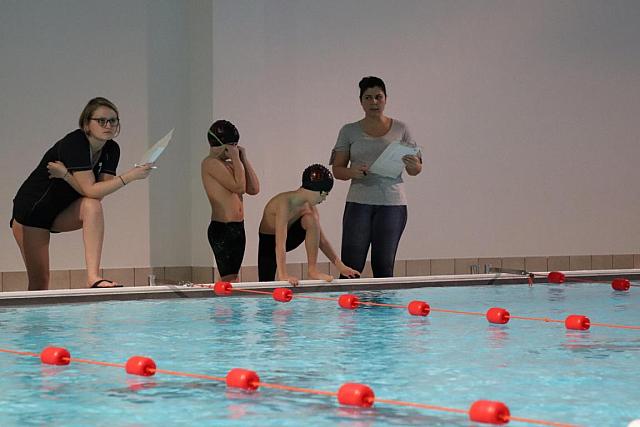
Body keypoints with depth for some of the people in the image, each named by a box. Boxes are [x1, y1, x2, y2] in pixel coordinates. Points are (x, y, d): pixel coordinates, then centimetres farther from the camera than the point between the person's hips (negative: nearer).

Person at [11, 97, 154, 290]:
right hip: (31, 211, -5)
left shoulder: (112, 150, -8)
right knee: (39, 281, -8)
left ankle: (93, 277, -33)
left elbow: (99, 192, -18)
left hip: (63, 213, 5)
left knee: (92, 206, -28)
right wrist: (130, 176, -36)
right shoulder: (74, 143, -28)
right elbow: (91, 190, -34)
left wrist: (65, 175, -28)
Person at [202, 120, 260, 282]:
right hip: (222, 228, -9)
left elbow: (254, 189, 11)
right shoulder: (210, 163, -9)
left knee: (231, 277, 9)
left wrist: (244, 159, 10)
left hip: (237, 228, 9)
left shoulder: (229, 165, 18)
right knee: (229, 278, -13)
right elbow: (239, 186, -18)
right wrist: (236, 158, -8)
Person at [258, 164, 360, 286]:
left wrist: (340, 266, -6)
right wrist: (283, 275, -45)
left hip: (290, 238, 5)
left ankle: (313, 270, -18)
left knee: (311, 218, -23)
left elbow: (321, 240, -3)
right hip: (268, 242, -5)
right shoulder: (285, 203, -34)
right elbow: (279, 243, -40)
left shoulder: (309, 206, -12)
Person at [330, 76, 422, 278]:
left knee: (384, 266, 0)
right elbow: (337, 169, 8)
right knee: (351, 265, -7)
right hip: (359, 202, 0)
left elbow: (415, 170, 11)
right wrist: (352, 172, -14)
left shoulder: (400, 129, 10)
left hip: (392, 203, 0)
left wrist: (413, 165, -12)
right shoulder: (349, 131, 9)